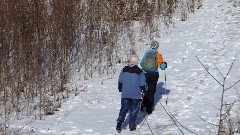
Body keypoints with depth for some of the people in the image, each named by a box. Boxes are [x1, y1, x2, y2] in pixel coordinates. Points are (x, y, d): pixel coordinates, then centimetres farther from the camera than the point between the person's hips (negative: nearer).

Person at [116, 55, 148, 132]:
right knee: (134, 110, 7)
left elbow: (120, 81, 9)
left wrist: (120, 89, 24)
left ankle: (120, 121, -10)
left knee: (124, 108, 11)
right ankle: (132, 126, 10)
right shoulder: (139, 72, -9)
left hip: (125, 94, 2)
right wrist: (145, 89, 13)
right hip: (136, 95, -2)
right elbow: (142, 84, -7)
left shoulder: (124, 70, 1)